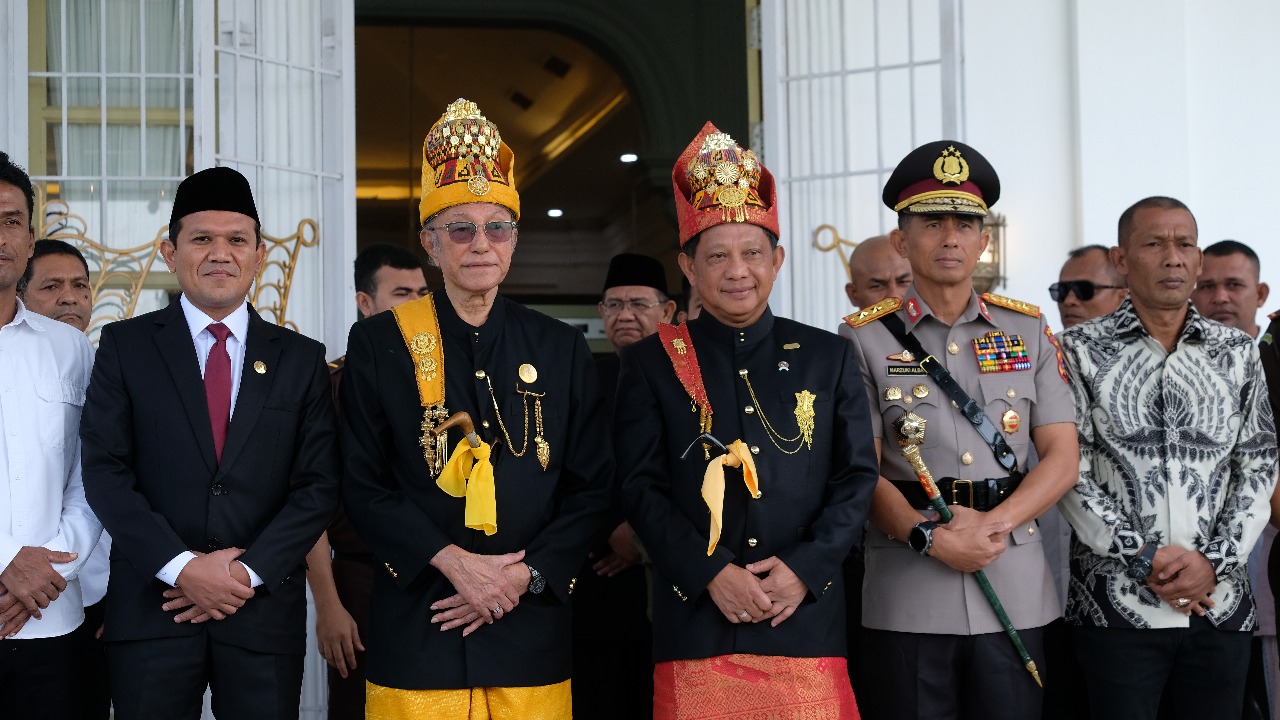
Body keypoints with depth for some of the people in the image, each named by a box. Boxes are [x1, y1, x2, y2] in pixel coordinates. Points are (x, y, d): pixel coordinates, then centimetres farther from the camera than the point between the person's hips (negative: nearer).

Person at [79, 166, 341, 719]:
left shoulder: (301, 359, 7)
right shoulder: (125, 346, 4)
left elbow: (318, 485, 2)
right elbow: (104, 472, -3)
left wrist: (248, 570, -10)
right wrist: (182, 568, -12)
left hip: (264, 614, 1)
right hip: (152, 613, -1)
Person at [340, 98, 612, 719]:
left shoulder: (561, 349, 6)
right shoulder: (379, 343, 2)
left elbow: (592, 487, 6)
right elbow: (361, 486, -1)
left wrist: (524, 574, -8)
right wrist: (454, 562, -13)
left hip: (531, 628, 2)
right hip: (416, 632, -1)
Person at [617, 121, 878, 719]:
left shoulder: (829, 357, 8)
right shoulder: (652, 363, 4)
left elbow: (857, 477, 5)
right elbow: (641, 488, -1)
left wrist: (805, 568, -9)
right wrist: (711, 574, -13)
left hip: (808, 619, 1)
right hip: (696, 623, -1)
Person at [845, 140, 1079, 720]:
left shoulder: (1029, 330, 9)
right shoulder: (866, 338, 2)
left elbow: (1062, 456, 4)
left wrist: (993, 524, -11)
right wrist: (930, 537, -18)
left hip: (1017, 589, 2)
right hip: (906, 598, -2)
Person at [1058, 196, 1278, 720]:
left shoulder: (1237, 352, 10)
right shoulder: (1082, 351, 1)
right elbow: (1069, 471, -4)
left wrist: (1215, 561, -7)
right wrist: (1141, 558, -12)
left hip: (1220, 603, 3)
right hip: (1115, 603, -3)